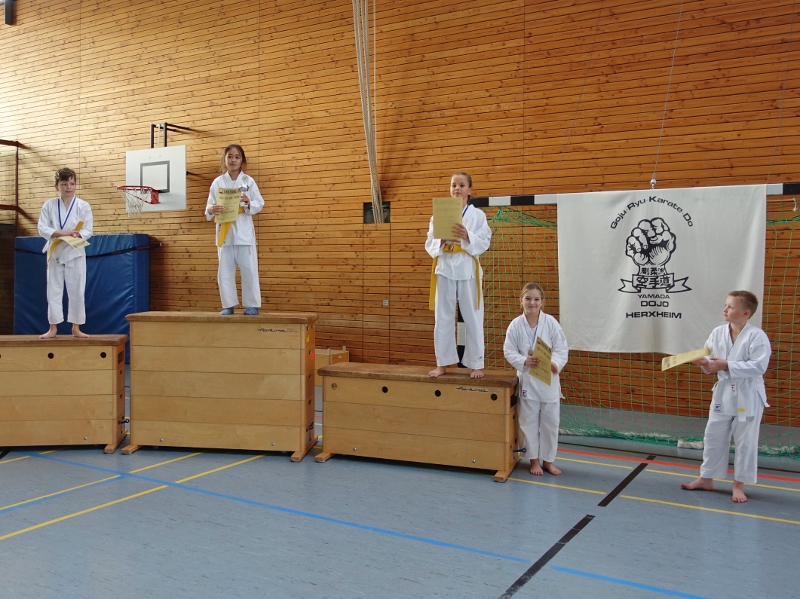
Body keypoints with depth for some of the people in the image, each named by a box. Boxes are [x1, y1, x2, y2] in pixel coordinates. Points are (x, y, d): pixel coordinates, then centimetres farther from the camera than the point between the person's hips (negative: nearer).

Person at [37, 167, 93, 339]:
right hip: (55, 252, 1)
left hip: (75, 253, -1)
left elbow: (88, 230, -4)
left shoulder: (83, 206, -2)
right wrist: (61, 233, -19)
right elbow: (42, 228, -4)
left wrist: (76, 235, -25)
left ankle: (76, 327, 12)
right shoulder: (49, 205, 1)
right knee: (54, 290, 4)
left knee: (76, 290, 1)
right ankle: (53, 328, 13)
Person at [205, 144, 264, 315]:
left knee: (248, 269, -1)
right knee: (225, 270, 5)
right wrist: (211, 210, -20)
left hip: (243, 231, -1)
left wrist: (249, 204, -19)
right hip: (224, 231, 2)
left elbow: (260, 204, 0)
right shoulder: (218, 182, 3)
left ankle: (252, 304, 9)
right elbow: (209, 206, 2)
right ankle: (228, 305, 15)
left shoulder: (248, 181, 1)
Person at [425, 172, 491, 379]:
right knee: (443, 317, 5)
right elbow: (429, 244, 4)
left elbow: (484, 243, -6)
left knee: (472, 318, 2)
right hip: (445, 268, 2)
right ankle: (442, 363, 15)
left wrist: (467, 237, -23)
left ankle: (476, 364, 12)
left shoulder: (478, 215, 4)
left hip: (468, 269, -2)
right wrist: (442, 241, -16)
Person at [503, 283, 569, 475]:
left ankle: (548, 460, 25)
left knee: (550, 422, 9)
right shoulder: (515, 325, -7)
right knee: (529, 422, 8)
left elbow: (562, 349, -6)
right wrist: (525, 361, -21)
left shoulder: (550, 322, -8)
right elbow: (509, 352, -4)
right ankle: (534, 460, 24)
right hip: (527, 378, 0)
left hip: (549, 379, 0)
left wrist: (554, 363, -25)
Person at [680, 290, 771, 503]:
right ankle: (706, 479, 27)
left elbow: (758, 366, -22)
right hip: (723, 393, 5)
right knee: (713, 437, 12)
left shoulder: (756, 336, -16)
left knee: (745, 442, 7)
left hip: (748, 396, -5)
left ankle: (739, 485, 21)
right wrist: (704, 362, -17)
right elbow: (710, 357, 6)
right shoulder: (717, 333, -1)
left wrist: (727, 366, -26)